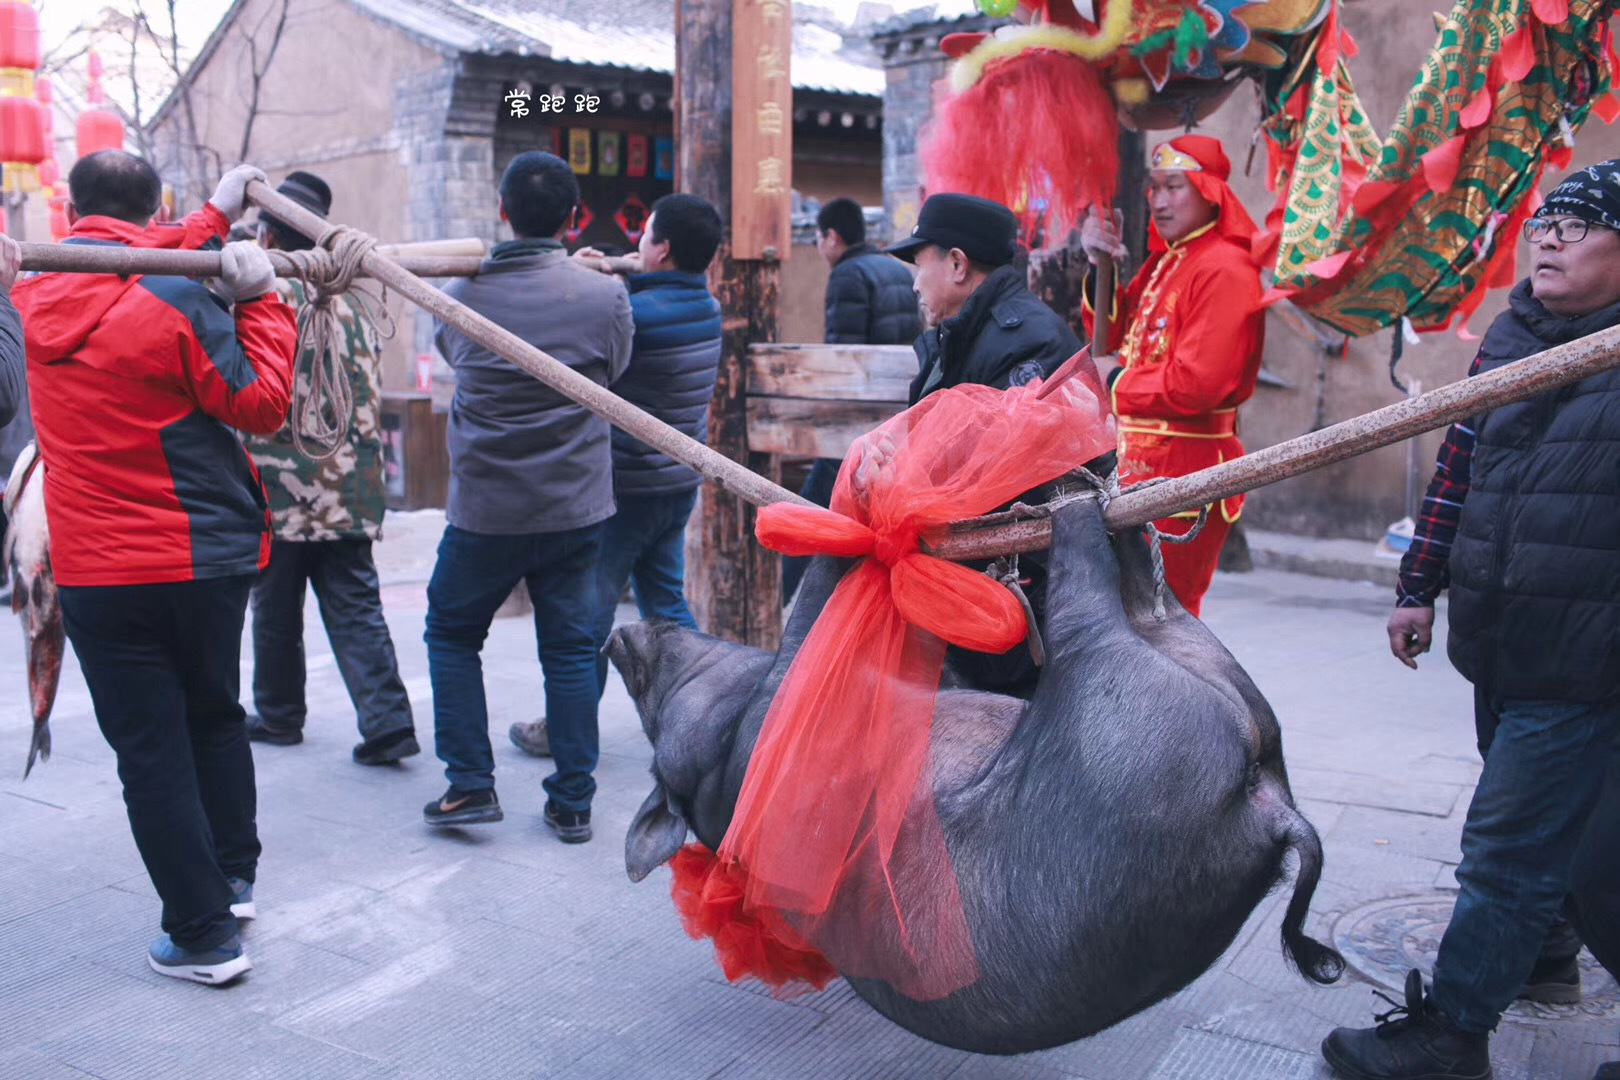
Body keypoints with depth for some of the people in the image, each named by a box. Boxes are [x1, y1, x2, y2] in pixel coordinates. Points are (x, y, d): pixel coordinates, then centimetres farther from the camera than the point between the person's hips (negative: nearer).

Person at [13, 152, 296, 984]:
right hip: (206, 559, -1)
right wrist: (259, 301, -3)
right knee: (215, 717, 20)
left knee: (150, 750, 5)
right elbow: (261, 407, -9)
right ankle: (234, 877, 32)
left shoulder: (36, 294, 3)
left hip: (97, 572, 1)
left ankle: (203, 936, 9)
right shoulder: (181, 304, -11)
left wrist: (216, 216, 24)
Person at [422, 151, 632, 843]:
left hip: (483, 508, 0)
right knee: (570, 649, 9)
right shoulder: (604, 295, -8)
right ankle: (572, 802, 14)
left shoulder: (465, 295, -5)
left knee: (451, 634, 18)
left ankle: (470, 785, 15)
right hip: (576, 507, 0)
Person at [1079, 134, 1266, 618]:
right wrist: (1101, 265, 1)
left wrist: (1117, 381, -8)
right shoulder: (1163, 261, 16)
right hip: (1137, 464, 9)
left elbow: (1197, 383, -23)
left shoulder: (1224, 269, -14)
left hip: (1183, 473, -9)